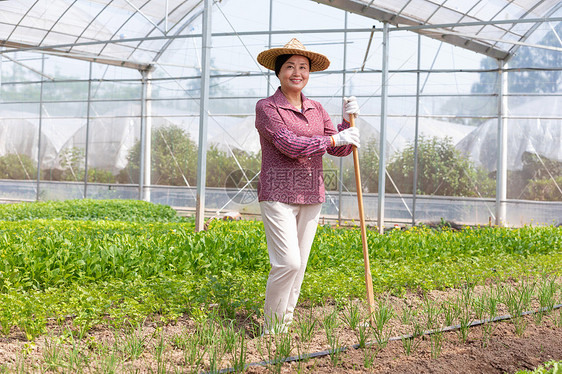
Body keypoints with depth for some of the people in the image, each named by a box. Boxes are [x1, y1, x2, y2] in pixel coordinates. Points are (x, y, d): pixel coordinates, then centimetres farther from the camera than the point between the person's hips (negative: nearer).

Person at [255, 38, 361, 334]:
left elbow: (341, 150, 11)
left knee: (299, 264, 8)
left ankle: (285, 324, 18)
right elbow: (290, 145, -17)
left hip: (311, 198, 6)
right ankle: (270, 326, 2)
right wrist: (336, 138, -13)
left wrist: (348, 120, -6)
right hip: (278, 195, -6)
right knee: (287, 262, -14)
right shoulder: (266, 107, -4)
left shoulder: (315, 109, 14)